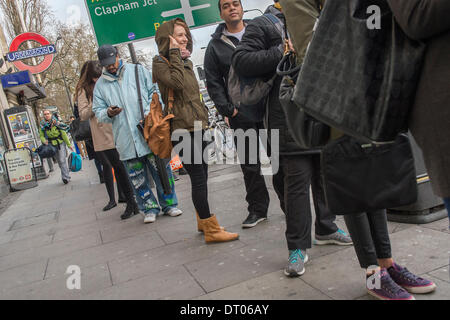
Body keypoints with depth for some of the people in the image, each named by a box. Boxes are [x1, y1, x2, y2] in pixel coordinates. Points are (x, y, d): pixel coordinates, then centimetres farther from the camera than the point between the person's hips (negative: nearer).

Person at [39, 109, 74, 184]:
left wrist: (69, 145, -4)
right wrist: (44, 141, -22)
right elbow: (41, 136, 2)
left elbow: (64, 134, -5)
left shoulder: (56, 123, -8)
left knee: (62, 160, -13)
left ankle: (66, 177, -12)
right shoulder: (42, 125, -1)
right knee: (59, 161, 9)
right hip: (51, 145, 3)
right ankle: (66, 176, 19)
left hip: (60, 143, -3)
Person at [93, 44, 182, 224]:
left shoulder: (138, 71, 8)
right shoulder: (101, 85, 12)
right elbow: (98, 112, 11)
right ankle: (150, 208, 19)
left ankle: (169, 204, 19)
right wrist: (108, 113, -13)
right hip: (126, 140, 1)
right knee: (137, 178, 4)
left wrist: (149, 114, -10)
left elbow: (155, 93, 5)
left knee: (161, 170, 4)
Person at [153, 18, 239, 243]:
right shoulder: (160, 63, -6)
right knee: (198, 178, -9)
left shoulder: (186, 62, 19)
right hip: (182, 128, -9)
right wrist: (174, 54, -17)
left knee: (201, 175, 14)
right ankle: (211, 230, -4)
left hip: (196, 125, 9)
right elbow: (177, 83, -26)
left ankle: (203, 221, 27)